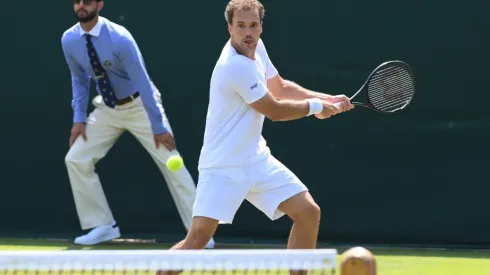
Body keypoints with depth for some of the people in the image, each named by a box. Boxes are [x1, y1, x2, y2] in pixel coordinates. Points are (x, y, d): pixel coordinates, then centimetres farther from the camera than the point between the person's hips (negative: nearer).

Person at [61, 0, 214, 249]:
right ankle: (103, 226, 7)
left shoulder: (119, 38, -27)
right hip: (107, 109, 5)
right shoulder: (69, 41, -10)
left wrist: (158, 127, -25)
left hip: (139, 105, -5)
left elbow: (143, 82, -25)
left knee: (171, 162, -8)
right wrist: (79, 118, 0)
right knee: (76, 160, -4)